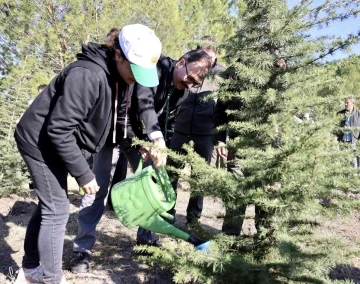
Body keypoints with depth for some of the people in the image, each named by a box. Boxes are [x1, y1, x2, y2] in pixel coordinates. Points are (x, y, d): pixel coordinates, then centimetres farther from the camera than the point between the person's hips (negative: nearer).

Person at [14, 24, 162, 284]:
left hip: (57, 144, 9)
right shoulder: (87, 75, -30)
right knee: (57, 210, -5)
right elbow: (58, 129, -29)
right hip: (42, 143, -9)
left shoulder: (116, 77, -2)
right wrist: (83, 173, -25)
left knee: (49, 206, 16)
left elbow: (115, 119, 9)